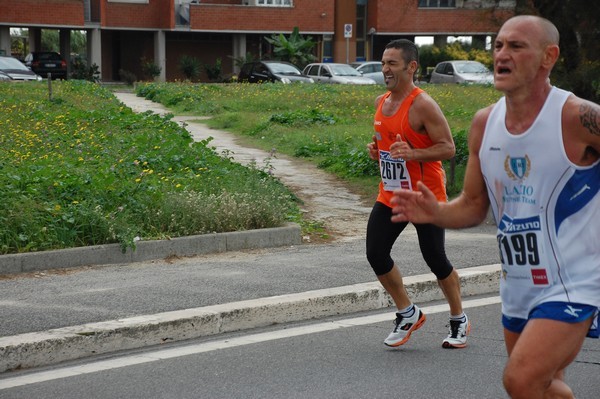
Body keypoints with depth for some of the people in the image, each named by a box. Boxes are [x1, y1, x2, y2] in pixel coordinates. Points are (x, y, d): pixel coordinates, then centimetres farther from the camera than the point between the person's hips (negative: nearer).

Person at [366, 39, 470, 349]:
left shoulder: (423, 105, -16)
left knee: (436, 261, 3)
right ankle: (407, 314, 17)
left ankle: (459, 321, 24)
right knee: (376, 254, -3)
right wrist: (375, 149, 1)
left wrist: (413, 154, -31)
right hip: (390, 194, 7)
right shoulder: (381, 102, 7)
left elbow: (448, 148, -17)